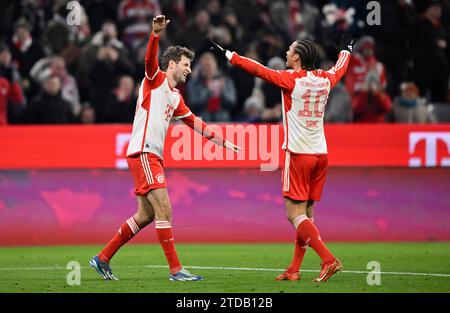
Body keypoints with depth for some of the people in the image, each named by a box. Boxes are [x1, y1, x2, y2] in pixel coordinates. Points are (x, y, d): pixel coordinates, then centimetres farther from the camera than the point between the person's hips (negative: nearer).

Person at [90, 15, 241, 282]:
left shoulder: (176, 97, 21)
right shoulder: (155, 79, -2)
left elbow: (195, 122, 29)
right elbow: (150, 59, -22)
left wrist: (222, 141, 27)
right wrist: (156, 34, -40)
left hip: (154, 156, 9)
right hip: (142, 153, -9)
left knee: (145, 216, 11)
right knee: (164, 210, -13)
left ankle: (102, 259, 19)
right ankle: (176, 270, -13)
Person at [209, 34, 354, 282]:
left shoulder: (291, 79, -9)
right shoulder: (324, 79, 8)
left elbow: (258, 70, -11)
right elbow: (340, 68, 30)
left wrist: (227, 54, -4)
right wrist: (346, 49, 51)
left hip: (298, 154, -7)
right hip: (320, 154, 7)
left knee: (295, 213, -7)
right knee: (306, 213, 10)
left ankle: (328, 260, -19)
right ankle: (294, 269, 12)